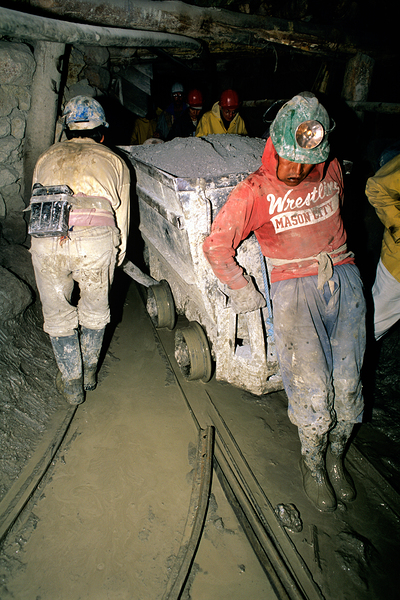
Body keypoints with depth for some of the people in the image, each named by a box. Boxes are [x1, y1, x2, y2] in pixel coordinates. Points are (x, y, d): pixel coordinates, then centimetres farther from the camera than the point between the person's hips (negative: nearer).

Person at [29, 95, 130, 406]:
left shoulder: (47, 158, 29)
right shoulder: (114, 161, 25)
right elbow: (121, 216, 23)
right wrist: (117, 256, 35)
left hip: (46, 240, 1)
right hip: (97, 238, -1)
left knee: (57, 313, 21)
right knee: (95, 309, 23)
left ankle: (71, 383, 33)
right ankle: (89, 372, 41)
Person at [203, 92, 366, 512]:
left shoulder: (331, 171, 7)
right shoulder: (255, 191, -5)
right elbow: (216, 245, -1)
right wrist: (242, 289, 2)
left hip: (344, 280, 4)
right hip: (294, 288, -4)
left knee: (347, 385, 3)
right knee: (312, 388, -7)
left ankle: (335, 457, 27)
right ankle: (312, 465, 19)